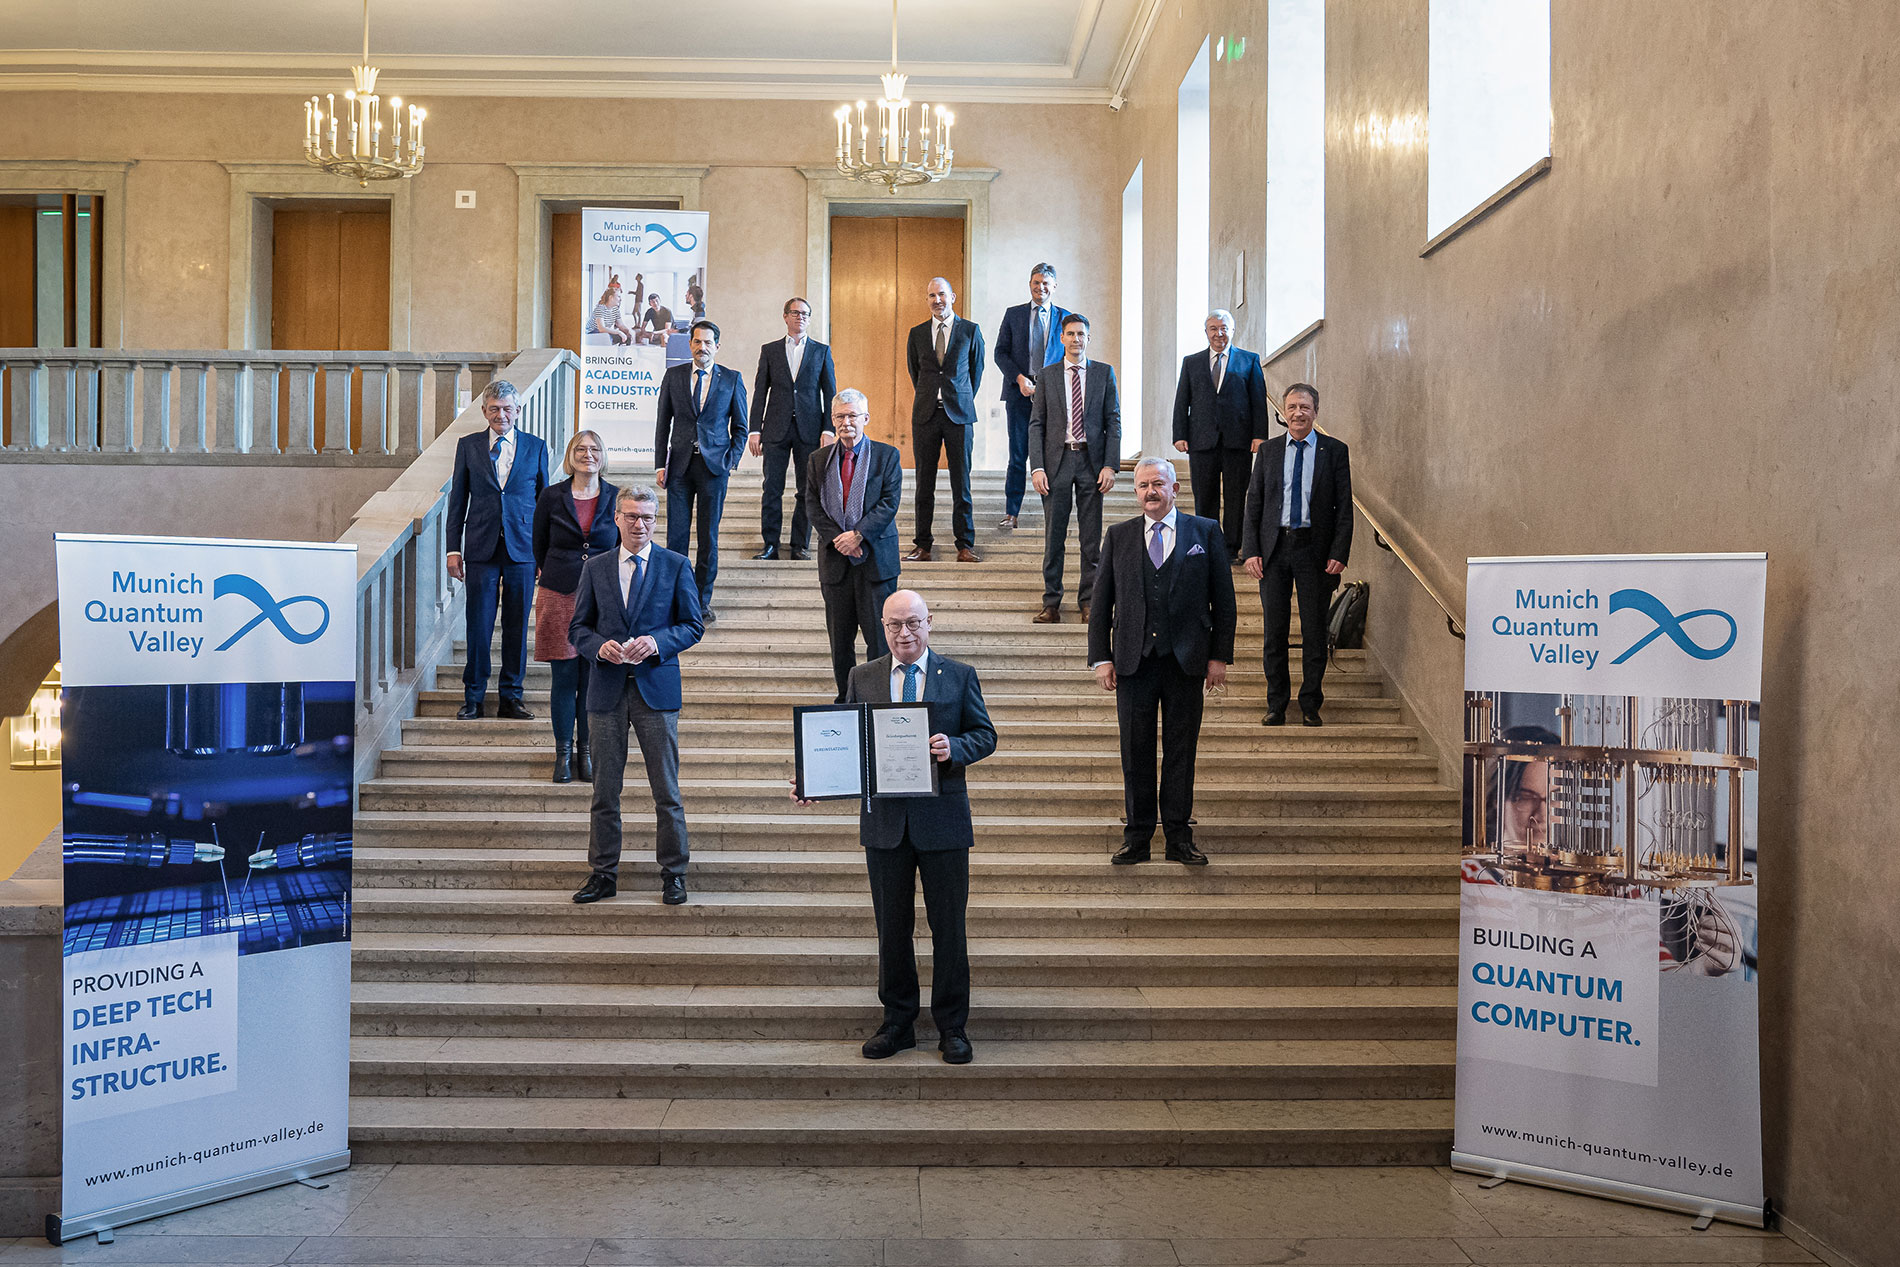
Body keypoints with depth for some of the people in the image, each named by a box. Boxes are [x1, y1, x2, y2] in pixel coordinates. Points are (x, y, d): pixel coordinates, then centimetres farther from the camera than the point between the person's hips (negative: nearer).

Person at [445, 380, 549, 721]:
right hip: (482, 550, 0)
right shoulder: (468, 446, 7)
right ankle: (473, 697, 14)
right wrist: (453, 549, 2)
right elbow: (457, 500, 8)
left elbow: (544, 500, 9)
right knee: (479, 626, 2)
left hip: (523, 550, 0)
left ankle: (511, 698, 15)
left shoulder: (536, 447, 7)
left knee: (517, 626, 5)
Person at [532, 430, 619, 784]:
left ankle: (586, 750, 18)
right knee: (564, 677, 3)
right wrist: (549, 574, 12)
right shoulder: (552, 497, 2)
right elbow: (538, 545, 13)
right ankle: (563, 752, 15)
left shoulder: (616, 498, 3)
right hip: (559, 596, 0)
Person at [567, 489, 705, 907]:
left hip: (656, 686, -2)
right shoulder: (595, 568, 11)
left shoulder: (676, 566, 4)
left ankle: (673, 875, 11)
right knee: (604, 788, 7)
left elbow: (693, 625, 3)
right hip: (607, 688, 2)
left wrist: (656, 642, -14)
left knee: (666, 789, 1)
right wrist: (599, 646, -10)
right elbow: (578, 627, 11)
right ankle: (603, 874, 17)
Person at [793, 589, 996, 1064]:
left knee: (948, 928, 5)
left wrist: (954, 749, -19)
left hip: (941, 819, -2)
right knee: (892, 927, 11)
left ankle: (952, 1027, 19)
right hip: (884, 820, 2)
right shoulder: (863, 678, 8)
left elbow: (985, 735, 2)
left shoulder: (959, 675, 3)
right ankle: (898, 1022, 25)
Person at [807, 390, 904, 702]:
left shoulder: (887, 456, 2)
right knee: (839, 636, 8)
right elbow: (814, 506, 2)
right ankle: (845, 698, 19)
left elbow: (890, 502, -7)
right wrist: (837, 539, -12)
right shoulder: (819, 459, 9)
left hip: (876, 556, -3)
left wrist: (858, 534, -18)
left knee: (879, 633, -1)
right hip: (835, 558, 3)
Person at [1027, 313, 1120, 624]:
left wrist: (1110, 465, -6)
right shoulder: (1046, 376, 7)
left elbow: (1113, 421, 4)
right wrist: (1037, 467, -7)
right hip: (1057, 460, 0)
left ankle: (1089, 602, 13)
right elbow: (1036, 424, 4)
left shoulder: (1104, 373, 7)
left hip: (1091, 460, 0)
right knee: (1054, 536, 2)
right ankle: (1051, 604, 9)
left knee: (1091, 537, 4)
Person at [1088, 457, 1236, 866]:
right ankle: (1138, 835, 15)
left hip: (1185, 659, -1)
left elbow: (1223, 599, 5)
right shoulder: (1119, 536, 9)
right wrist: (1101, 658, 0)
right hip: (1133, 660, 1)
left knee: (1181, 750, 5)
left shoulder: (1205, 532, 5)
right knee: (1136, 751, 5)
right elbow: (1101, 602, 8)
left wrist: (1220, 655, -1)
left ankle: (1179, 836, 14)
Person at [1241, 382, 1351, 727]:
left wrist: (1339, 554, -8)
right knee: (1274, 630, 5)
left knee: (1315, 630, 4)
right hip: (1274, 547, 1)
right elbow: (1253, 503, 6)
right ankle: (1276, 705, 16)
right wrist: (1250, 551, -4)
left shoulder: (1334, 450, 3)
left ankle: (1310, 706, 16)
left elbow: (1344, 506, 1)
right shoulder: (1268, 450, 7)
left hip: (1315, 549, -1)